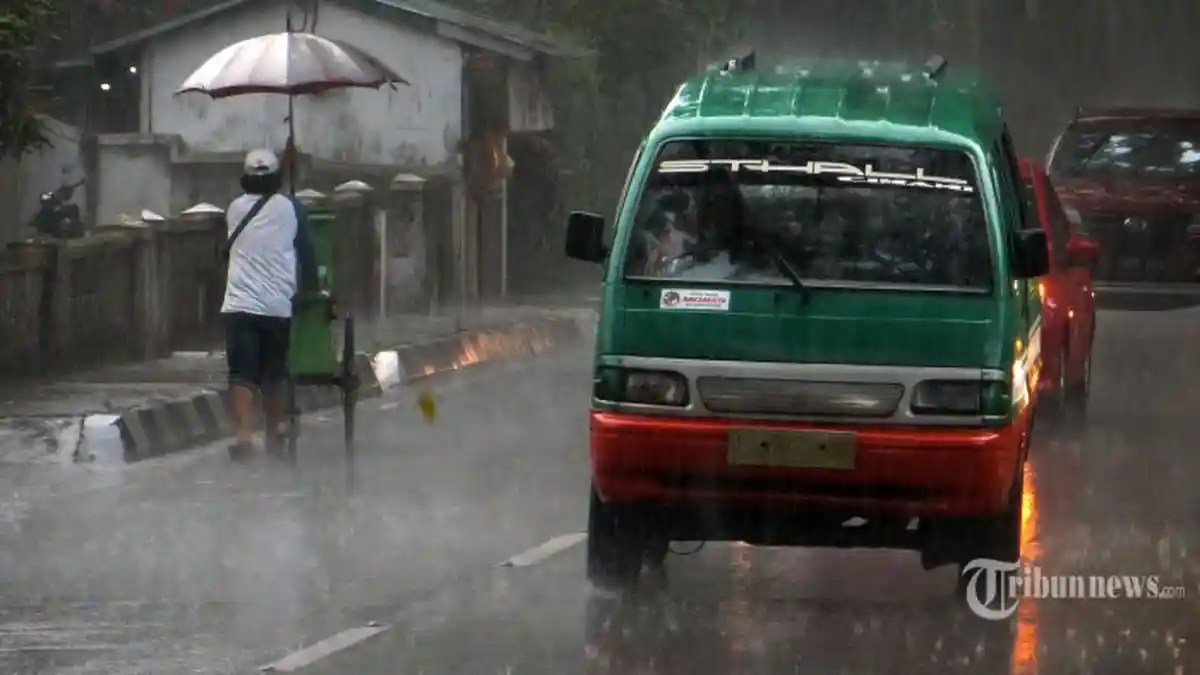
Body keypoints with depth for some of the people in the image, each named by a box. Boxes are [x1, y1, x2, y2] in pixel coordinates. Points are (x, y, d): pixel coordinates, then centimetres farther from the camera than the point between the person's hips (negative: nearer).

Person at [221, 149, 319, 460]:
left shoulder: (235, 209, 6)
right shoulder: (290, 208, 2)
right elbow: (307, 251, 6)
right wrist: (310, 287, 19)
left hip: (240, 304, -1)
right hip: (278, 305, 1)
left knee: (241, 373, -6)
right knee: (274, 374, 14)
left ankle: (244, 433, -22)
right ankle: (275, 434, 24)